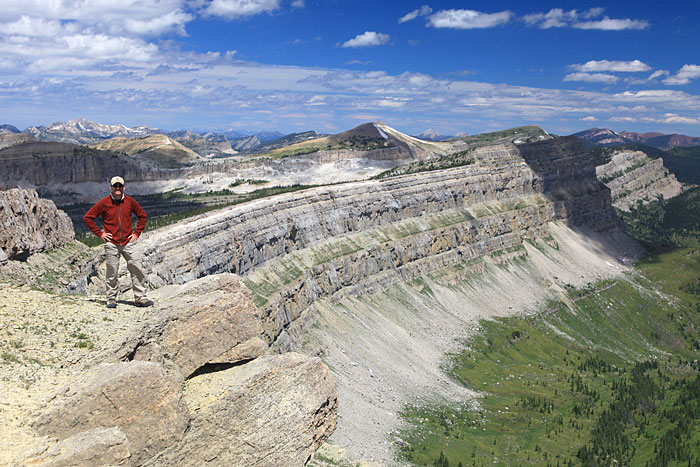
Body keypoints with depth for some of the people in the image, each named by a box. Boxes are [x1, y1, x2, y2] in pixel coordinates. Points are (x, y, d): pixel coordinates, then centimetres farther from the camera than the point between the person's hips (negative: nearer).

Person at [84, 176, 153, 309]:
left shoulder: (130, 201, 4)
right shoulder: (104, 203, -1)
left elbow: (143, 216, 17)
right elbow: (87, 218, 5)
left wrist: (137, 233, 9)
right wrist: (99, 233, -1)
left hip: (128, 243, 2)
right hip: (111, 244, -2)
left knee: (137, 270, -3)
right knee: (112, 273, 3)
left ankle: (141, 298, 2)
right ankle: (111, 299, 15)